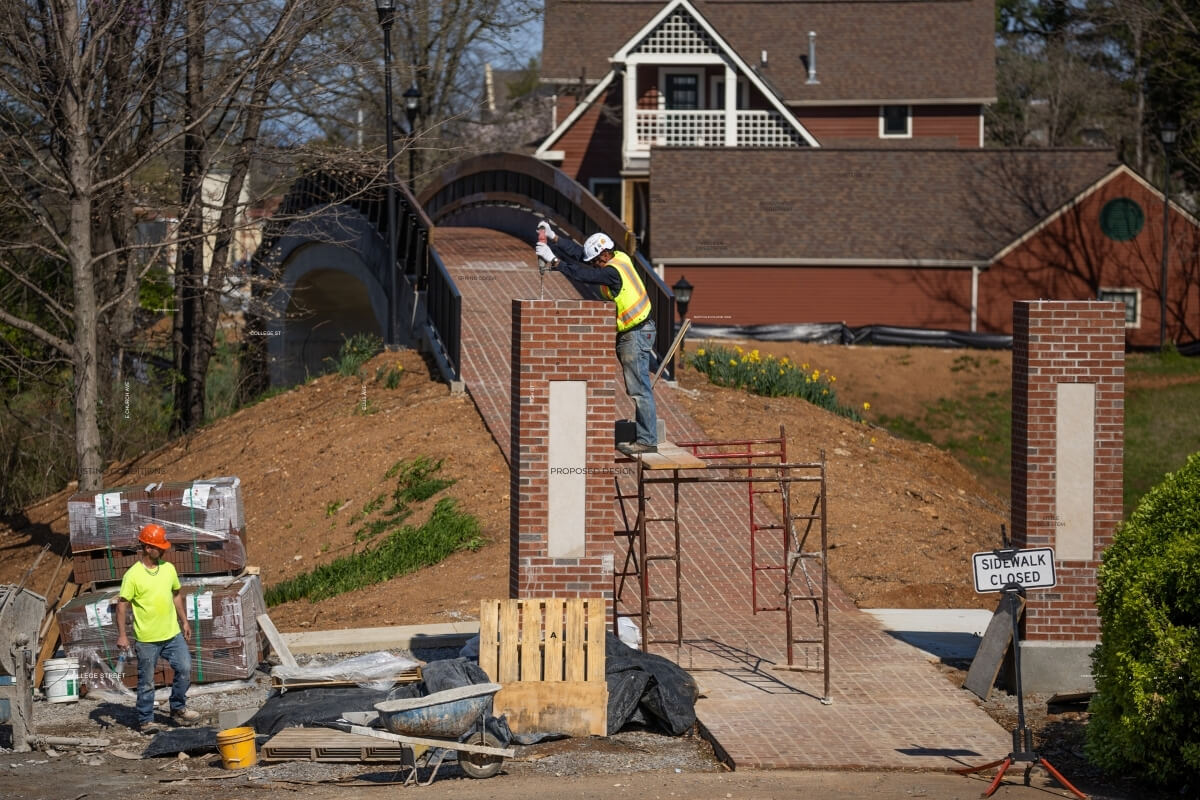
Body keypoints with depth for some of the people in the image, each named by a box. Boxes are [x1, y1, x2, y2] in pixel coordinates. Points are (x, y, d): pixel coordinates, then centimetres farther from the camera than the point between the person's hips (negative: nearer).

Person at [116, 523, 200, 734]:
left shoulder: (168, 568, 4)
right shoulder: (133, 575, -13)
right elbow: (122, 605, -11)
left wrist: (184, 621, 16)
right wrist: (122, 635, -15)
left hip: (172, 634, 5)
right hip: (147, 638, -5)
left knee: (184, 669, 4)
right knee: (146, 682, 3)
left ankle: (178, 709, 22)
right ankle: (145, 721, 13)